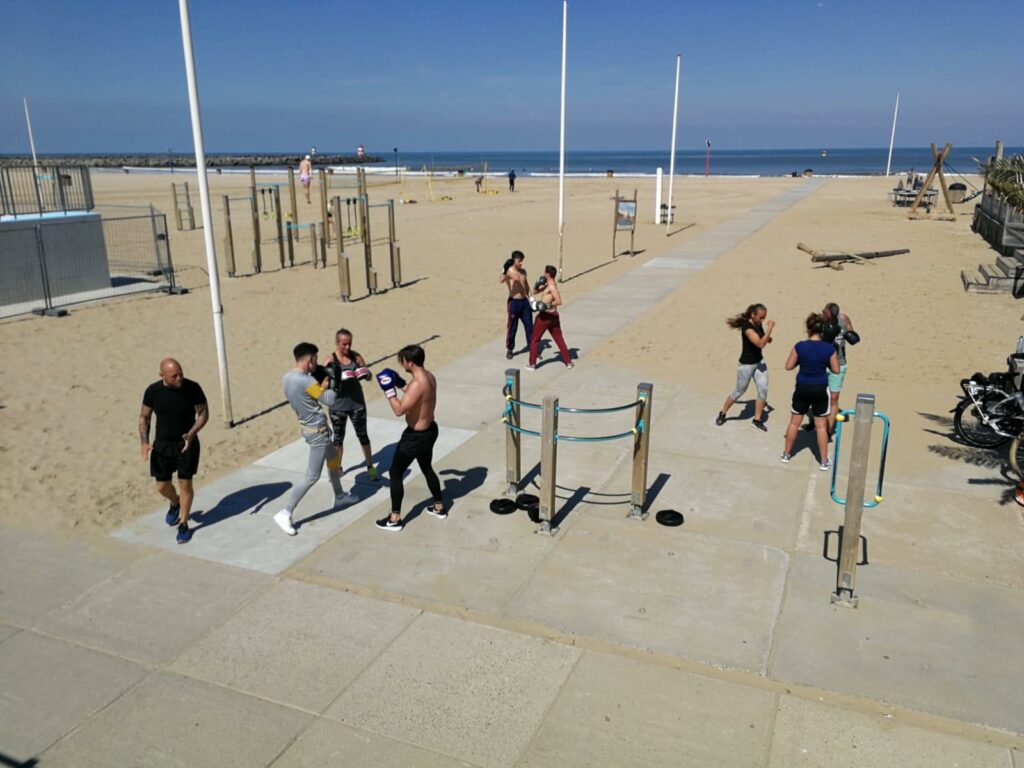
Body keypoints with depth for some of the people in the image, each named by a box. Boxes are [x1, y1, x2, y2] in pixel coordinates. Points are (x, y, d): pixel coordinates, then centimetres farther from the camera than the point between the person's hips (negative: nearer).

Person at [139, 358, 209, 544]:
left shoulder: (192, 388, -15)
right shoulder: (153, 391, -10)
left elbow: (204, 413, -7)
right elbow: (144, 417, 2)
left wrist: (191, 434, -22)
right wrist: (144, 442, -9)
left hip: (187, 443, -2)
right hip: (162, 444, 2)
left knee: (185, 483, -1)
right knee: (162, 486, 9)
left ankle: (183, 525, 17)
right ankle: (175, 504, 44)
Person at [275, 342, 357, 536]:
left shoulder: (287, 378, 1)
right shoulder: (306, 381, -27)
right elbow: (329, 400, -21)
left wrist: (321, 386, 3)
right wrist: (328, 386, -2)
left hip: (309, 427, 10)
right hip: (317, 431, -10)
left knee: (333, 460, 27)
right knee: (312, 477, -3)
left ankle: (339, 496, 44)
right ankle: (285, 514, 0)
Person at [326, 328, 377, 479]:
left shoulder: (356, 356, -5)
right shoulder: (330, 360, -11)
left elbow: (368, 376, -1)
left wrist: (366, 374, -24)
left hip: (357, 403, 1)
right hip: (338, 405, -1)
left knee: (362, 436, 10)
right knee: (338, 438, 13)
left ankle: (370, 466, 23)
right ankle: (338, 467, 31)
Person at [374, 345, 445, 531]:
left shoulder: (417, 384, -29)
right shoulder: (429, 377, 0)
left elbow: (399, 410, -29)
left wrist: (389, 390, -22)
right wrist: (401, 384, 12)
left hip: (416, 436, -9)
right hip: (430, 430, 9)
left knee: (395, 473, 5)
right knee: (427, 468, 28)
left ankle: (395, 519, 13)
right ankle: (439, 507, 41)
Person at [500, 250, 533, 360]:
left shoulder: (523, 271, 9)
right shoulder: (509, 271, -12)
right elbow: (500, 281, -34)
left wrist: (530, 298, 19)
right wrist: (505, 270, -50)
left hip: (525, 301, 6)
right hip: (514, 302, -6)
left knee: (529, 325, 8)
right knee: (512, 327, 3)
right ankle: (509, 350, 17)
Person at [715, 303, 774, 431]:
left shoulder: (759, 325, 1)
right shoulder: (747, 327, -24)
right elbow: (760, 344, -34)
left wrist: (768, 339, -4)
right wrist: (770, 328, -33)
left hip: (759, 362, 7)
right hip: (747, 364, -7)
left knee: (763, 390, 1)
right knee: (739, 392, 7)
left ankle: (757, 420, 13)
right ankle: (722, 413, 27)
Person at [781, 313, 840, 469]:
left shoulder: (799, 346, -10)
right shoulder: (829, 348, -11)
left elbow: (789, 366, -3)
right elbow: (836, 370, -2)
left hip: (802, 388, 1)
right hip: (820, 389, -1)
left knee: (794, 422, 16)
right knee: (821, 426, 9)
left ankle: (786, 454, 27)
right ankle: (824, 461, 16)